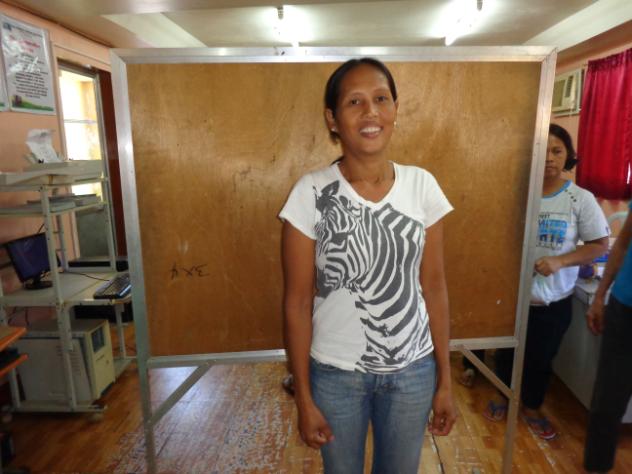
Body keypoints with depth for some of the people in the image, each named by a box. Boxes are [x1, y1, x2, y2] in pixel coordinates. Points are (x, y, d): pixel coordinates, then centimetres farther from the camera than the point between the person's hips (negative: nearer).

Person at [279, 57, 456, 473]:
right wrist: (304, 397, -5)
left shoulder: (423, 186, -7)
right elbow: (297, 302, -10)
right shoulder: (311, 193, -15)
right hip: (336, 373, -2)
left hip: (413, 369, 3)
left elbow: (435, 287, -1)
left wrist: (445, 379, 3)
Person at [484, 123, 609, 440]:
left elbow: (600, 245, -4)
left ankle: (532, 407, 41)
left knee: (541, 358, 17)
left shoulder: (581, 199, -8)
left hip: (555, 300, 0)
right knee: (506, 350, 18)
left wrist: (559, 261, -19)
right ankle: (502, 396, 43)